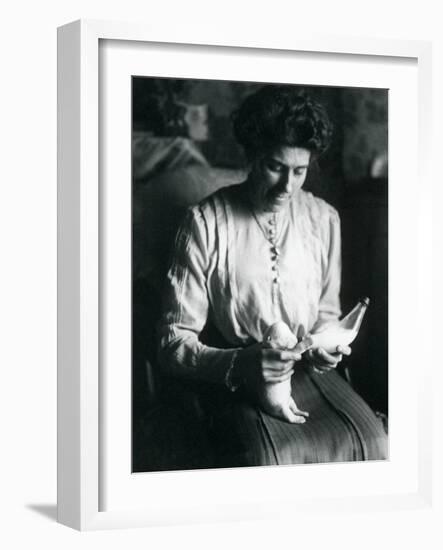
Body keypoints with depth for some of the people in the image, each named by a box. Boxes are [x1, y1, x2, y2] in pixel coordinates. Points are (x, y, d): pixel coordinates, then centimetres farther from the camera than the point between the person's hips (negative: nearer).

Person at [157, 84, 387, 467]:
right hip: (233, 379, -4)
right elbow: (174, 345, -9)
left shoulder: (324, 220, 7)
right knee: (269, 458, -34)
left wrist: (325, 347, -5)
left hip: (309, 369, 4)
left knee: (373, 442, -23)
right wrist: (238, 364, -28)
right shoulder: (206, 223, -7)